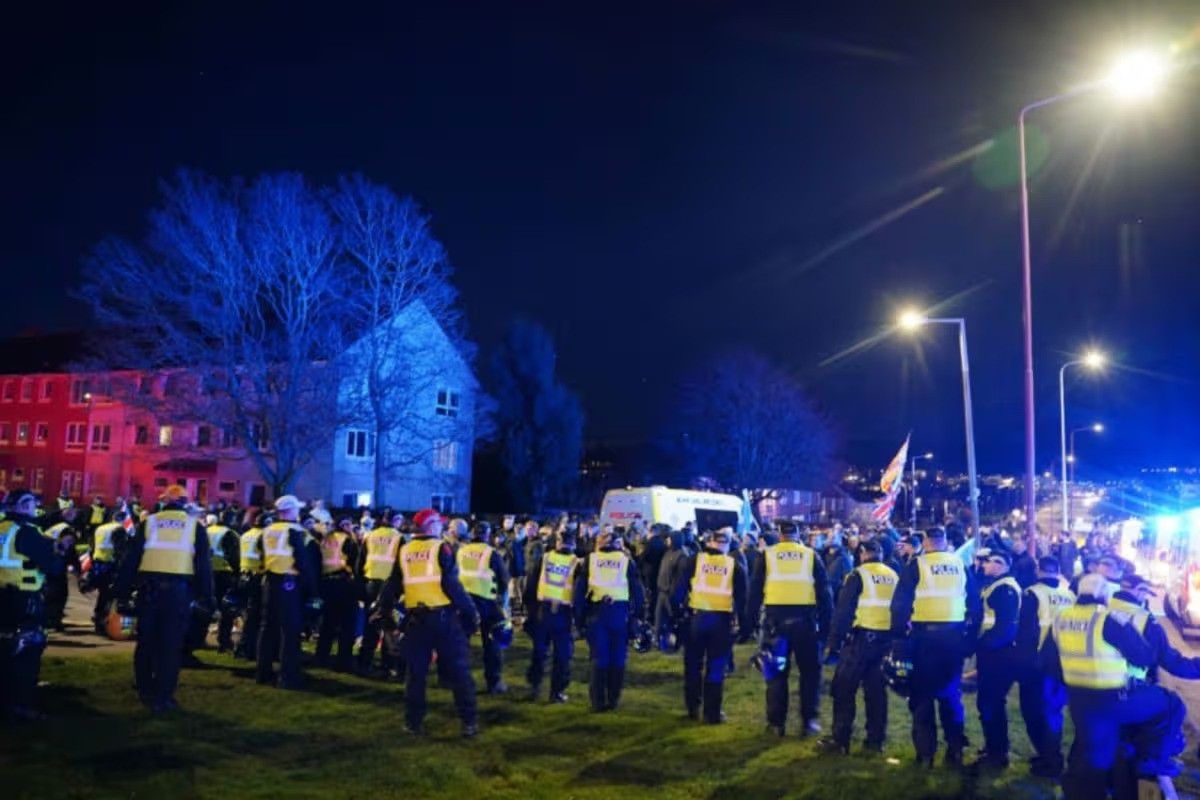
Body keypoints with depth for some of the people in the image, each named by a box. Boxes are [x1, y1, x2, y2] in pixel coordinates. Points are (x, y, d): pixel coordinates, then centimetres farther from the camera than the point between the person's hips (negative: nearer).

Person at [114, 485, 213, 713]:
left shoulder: (148, 522, 6)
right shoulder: (195, 525, 5)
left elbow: (130, 559, 4)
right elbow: (204, 565, 2)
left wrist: (122, 592, 8)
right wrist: (206, 597, 5)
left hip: (149, 587, 2)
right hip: (179, 590, -1)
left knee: (146, 641, 16)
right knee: (170, 645, 3)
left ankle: (145, 691, 28)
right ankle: (162, 698, 4)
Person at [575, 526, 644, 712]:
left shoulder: (590, 559, 9)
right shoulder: (626, 559, 8)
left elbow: (580, 589, 6)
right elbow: (637, 589, 6)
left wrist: (579, 617, 10)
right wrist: (638, 614, 9)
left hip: (596, 612, 0)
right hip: (620, 612, 0)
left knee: (599, 658, 6)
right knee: (617, 658, 8)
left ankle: (598, 701, 6)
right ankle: (613, 700, 12)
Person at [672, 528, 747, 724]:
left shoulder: (693, 560, 2)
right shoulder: (734, 565, 4)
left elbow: (679, 589, -2)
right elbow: (742, 597, 3)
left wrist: (676, 612, 7)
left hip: (696, 617, 0)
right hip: (722, 620, 0)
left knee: (693, 665, 14)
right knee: (715, 668, 7)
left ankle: (693, 708, 21)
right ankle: (712, 713, 8)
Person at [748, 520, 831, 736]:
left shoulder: (768, 555, 5)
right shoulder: (811, 555, 6)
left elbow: (755, 589, 4)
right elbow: (824, 592, 4)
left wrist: (750, 618, 9)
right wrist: (825, 622, 7)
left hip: (776, 618, 0)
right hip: (805, 619, 0)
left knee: (777, 671, 9)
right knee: (810, 671, 12)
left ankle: (777, 722, 11)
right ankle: (808, 720, 12)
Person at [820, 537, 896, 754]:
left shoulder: (858, 575, -8)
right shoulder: (894, 576, 9)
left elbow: (843, 610, -11)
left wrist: (834, 640, -6)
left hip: (861, 638, -6)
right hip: (885, 639, 6)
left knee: (844, 689, 1)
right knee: (876, 690, 12)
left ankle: (840, 740, 1)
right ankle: (875, 740, 15)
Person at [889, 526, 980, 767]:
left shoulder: (916, 565, -3)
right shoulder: (961, 565, 7)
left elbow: (900, 604, -9)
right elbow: (974, 603, 9)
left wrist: (898, 637, -5)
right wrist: (970, 636, 13)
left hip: (925, 635, -3)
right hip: (954, 636, 3)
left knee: (923, 694, 6)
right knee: (951, 693, 16)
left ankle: (926, 753, 6)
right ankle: (955, 749, 17)